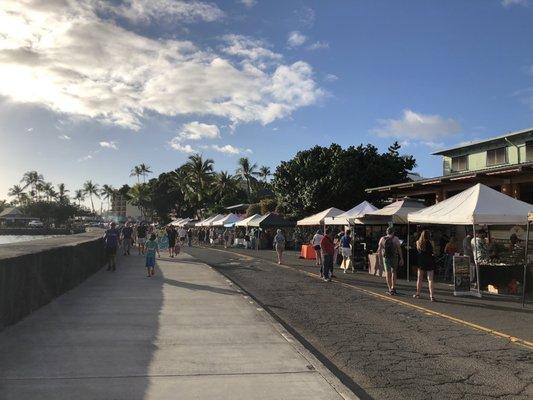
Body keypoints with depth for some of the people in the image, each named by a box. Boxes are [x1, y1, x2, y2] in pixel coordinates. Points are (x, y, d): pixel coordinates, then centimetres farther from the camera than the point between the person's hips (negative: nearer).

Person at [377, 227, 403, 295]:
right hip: (394, 258, 0)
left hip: (385, 258, 1)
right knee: (394, 272, 16)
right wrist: (401, 259, -5)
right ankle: (393, 288, 19)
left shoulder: (382, 239, 1)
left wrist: (380, 259, 9)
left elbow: (379, 250, 1)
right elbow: (399, 249, -9)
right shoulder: (395, 239, -4)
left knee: (387, 273, 5)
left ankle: (390, 289, 0)